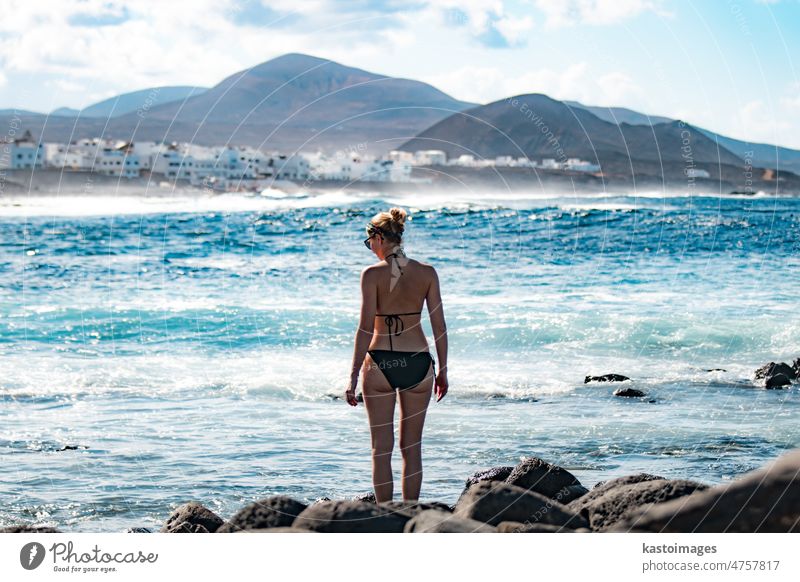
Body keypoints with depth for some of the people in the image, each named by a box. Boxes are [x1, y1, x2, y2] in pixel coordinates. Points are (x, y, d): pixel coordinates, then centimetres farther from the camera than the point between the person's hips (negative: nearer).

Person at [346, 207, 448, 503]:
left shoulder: (372, 274, -8)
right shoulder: (427, 273, 0)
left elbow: (366, 328, -11)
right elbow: (439, 326, 2)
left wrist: (354, 376, -7)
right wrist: (442, 370, 12)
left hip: (380, 363, -3)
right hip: (418, 363, 3)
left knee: (382, 448, 6)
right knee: (412, 446, 14)